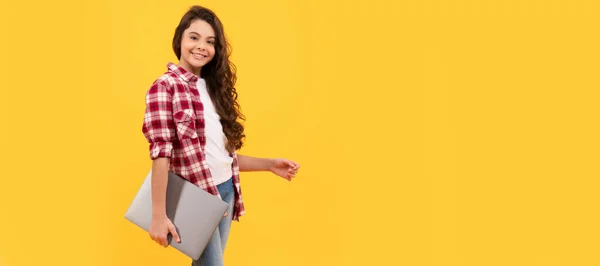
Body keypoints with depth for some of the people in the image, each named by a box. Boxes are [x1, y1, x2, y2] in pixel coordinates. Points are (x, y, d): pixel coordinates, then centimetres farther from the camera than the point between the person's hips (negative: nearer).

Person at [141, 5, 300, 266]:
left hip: (226, 192, 7)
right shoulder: (165, 87, -11)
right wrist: (159, 215, -23)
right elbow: (160, 153, -19)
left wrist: (270, 164, 9)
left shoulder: (214, 88, 11)